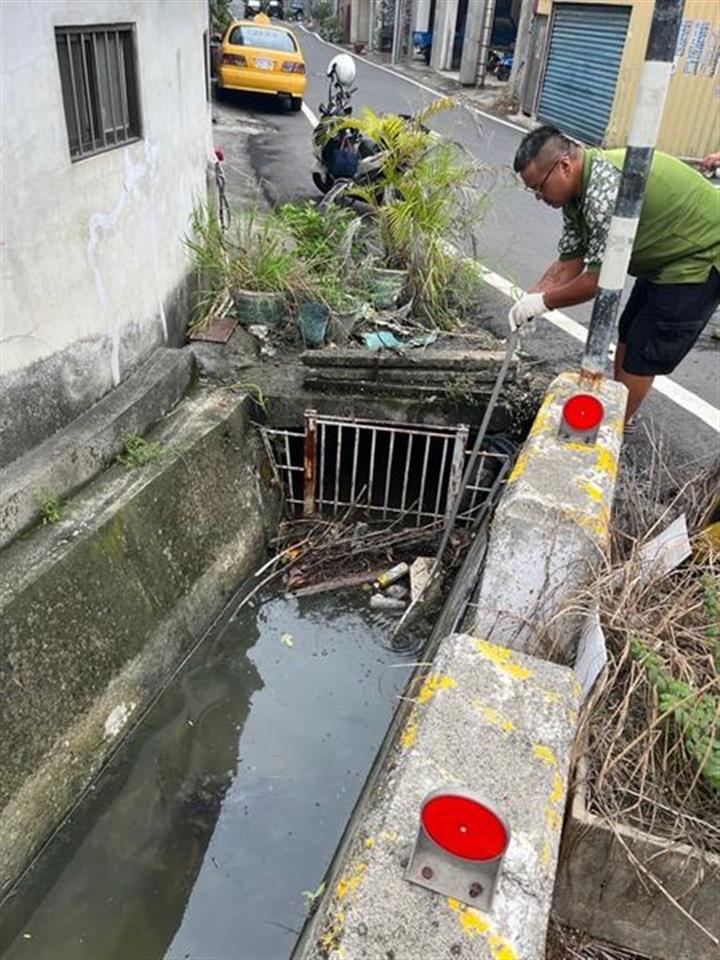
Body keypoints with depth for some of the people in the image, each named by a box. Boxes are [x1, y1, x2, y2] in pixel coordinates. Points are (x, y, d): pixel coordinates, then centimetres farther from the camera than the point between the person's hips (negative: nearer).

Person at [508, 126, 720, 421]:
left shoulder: (607, 189, -33)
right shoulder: (576, 191, -1)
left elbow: (600, 278, -30)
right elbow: (569, 262, 3)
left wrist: (544, 301, -18)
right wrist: (530, 298, -9)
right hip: (670, 255, 10)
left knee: (644, 352, -5)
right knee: (628, 333, 17)